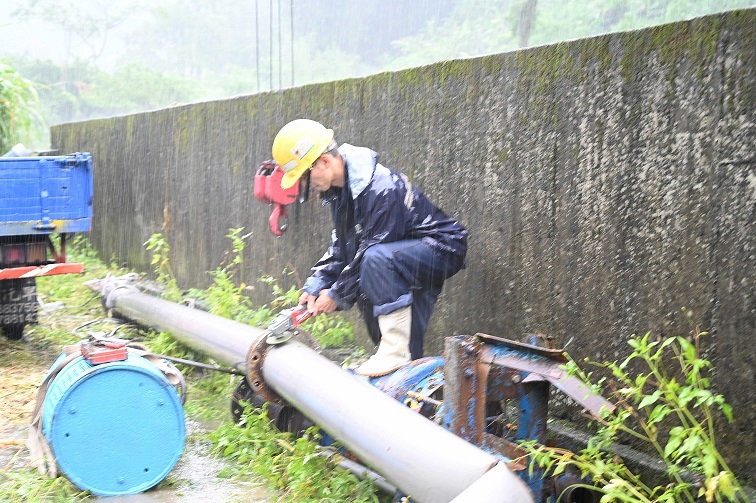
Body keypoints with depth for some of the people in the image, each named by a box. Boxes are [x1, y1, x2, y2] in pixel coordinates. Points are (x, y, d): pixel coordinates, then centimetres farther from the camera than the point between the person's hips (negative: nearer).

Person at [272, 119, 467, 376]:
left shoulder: (382, 189, -29)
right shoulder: (340, 189, 3)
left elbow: (370, 250, -27)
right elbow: (341, 244, 11)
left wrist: (337, 294, -17)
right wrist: (315, 284, 1)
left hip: (443, 249, -11)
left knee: (376, 259, -34)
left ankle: (397, 350, -29)